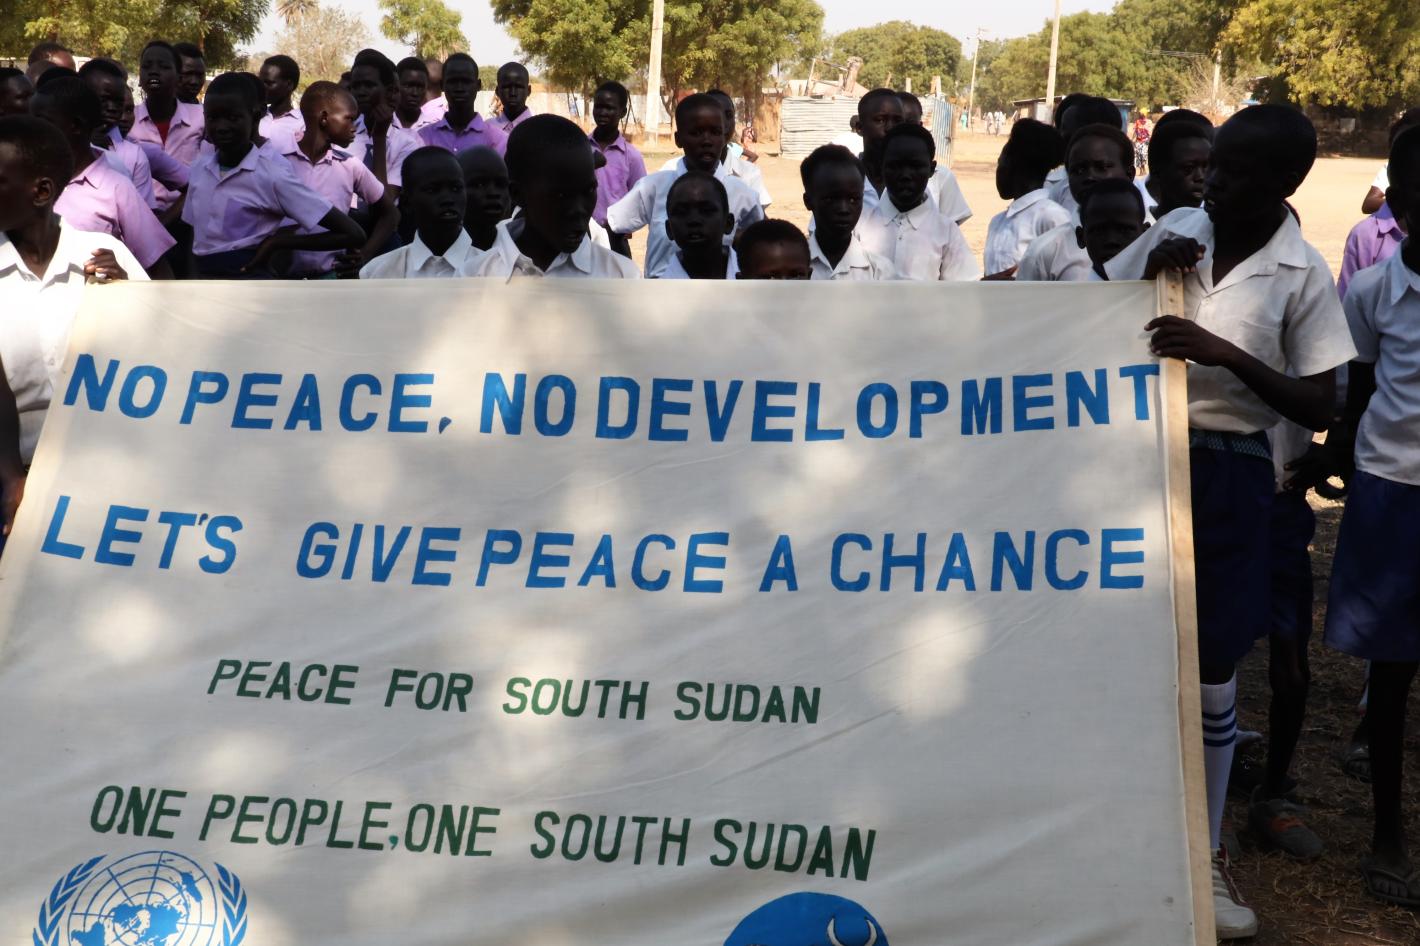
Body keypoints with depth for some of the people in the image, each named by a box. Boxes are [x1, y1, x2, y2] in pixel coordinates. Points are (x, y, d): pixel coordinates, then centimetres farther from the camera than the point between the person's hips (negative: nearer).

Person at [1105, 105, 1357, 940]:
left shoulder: (1303, 274, -8)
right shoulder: (1175, 232, 1)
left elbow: (1321, 409, -9)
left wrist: (1227, 354, -21)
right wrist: (1145, 276, -9)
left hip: (1228, 474, -2)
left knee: (1212, 675, 5)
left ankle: (1206, 852, 23)